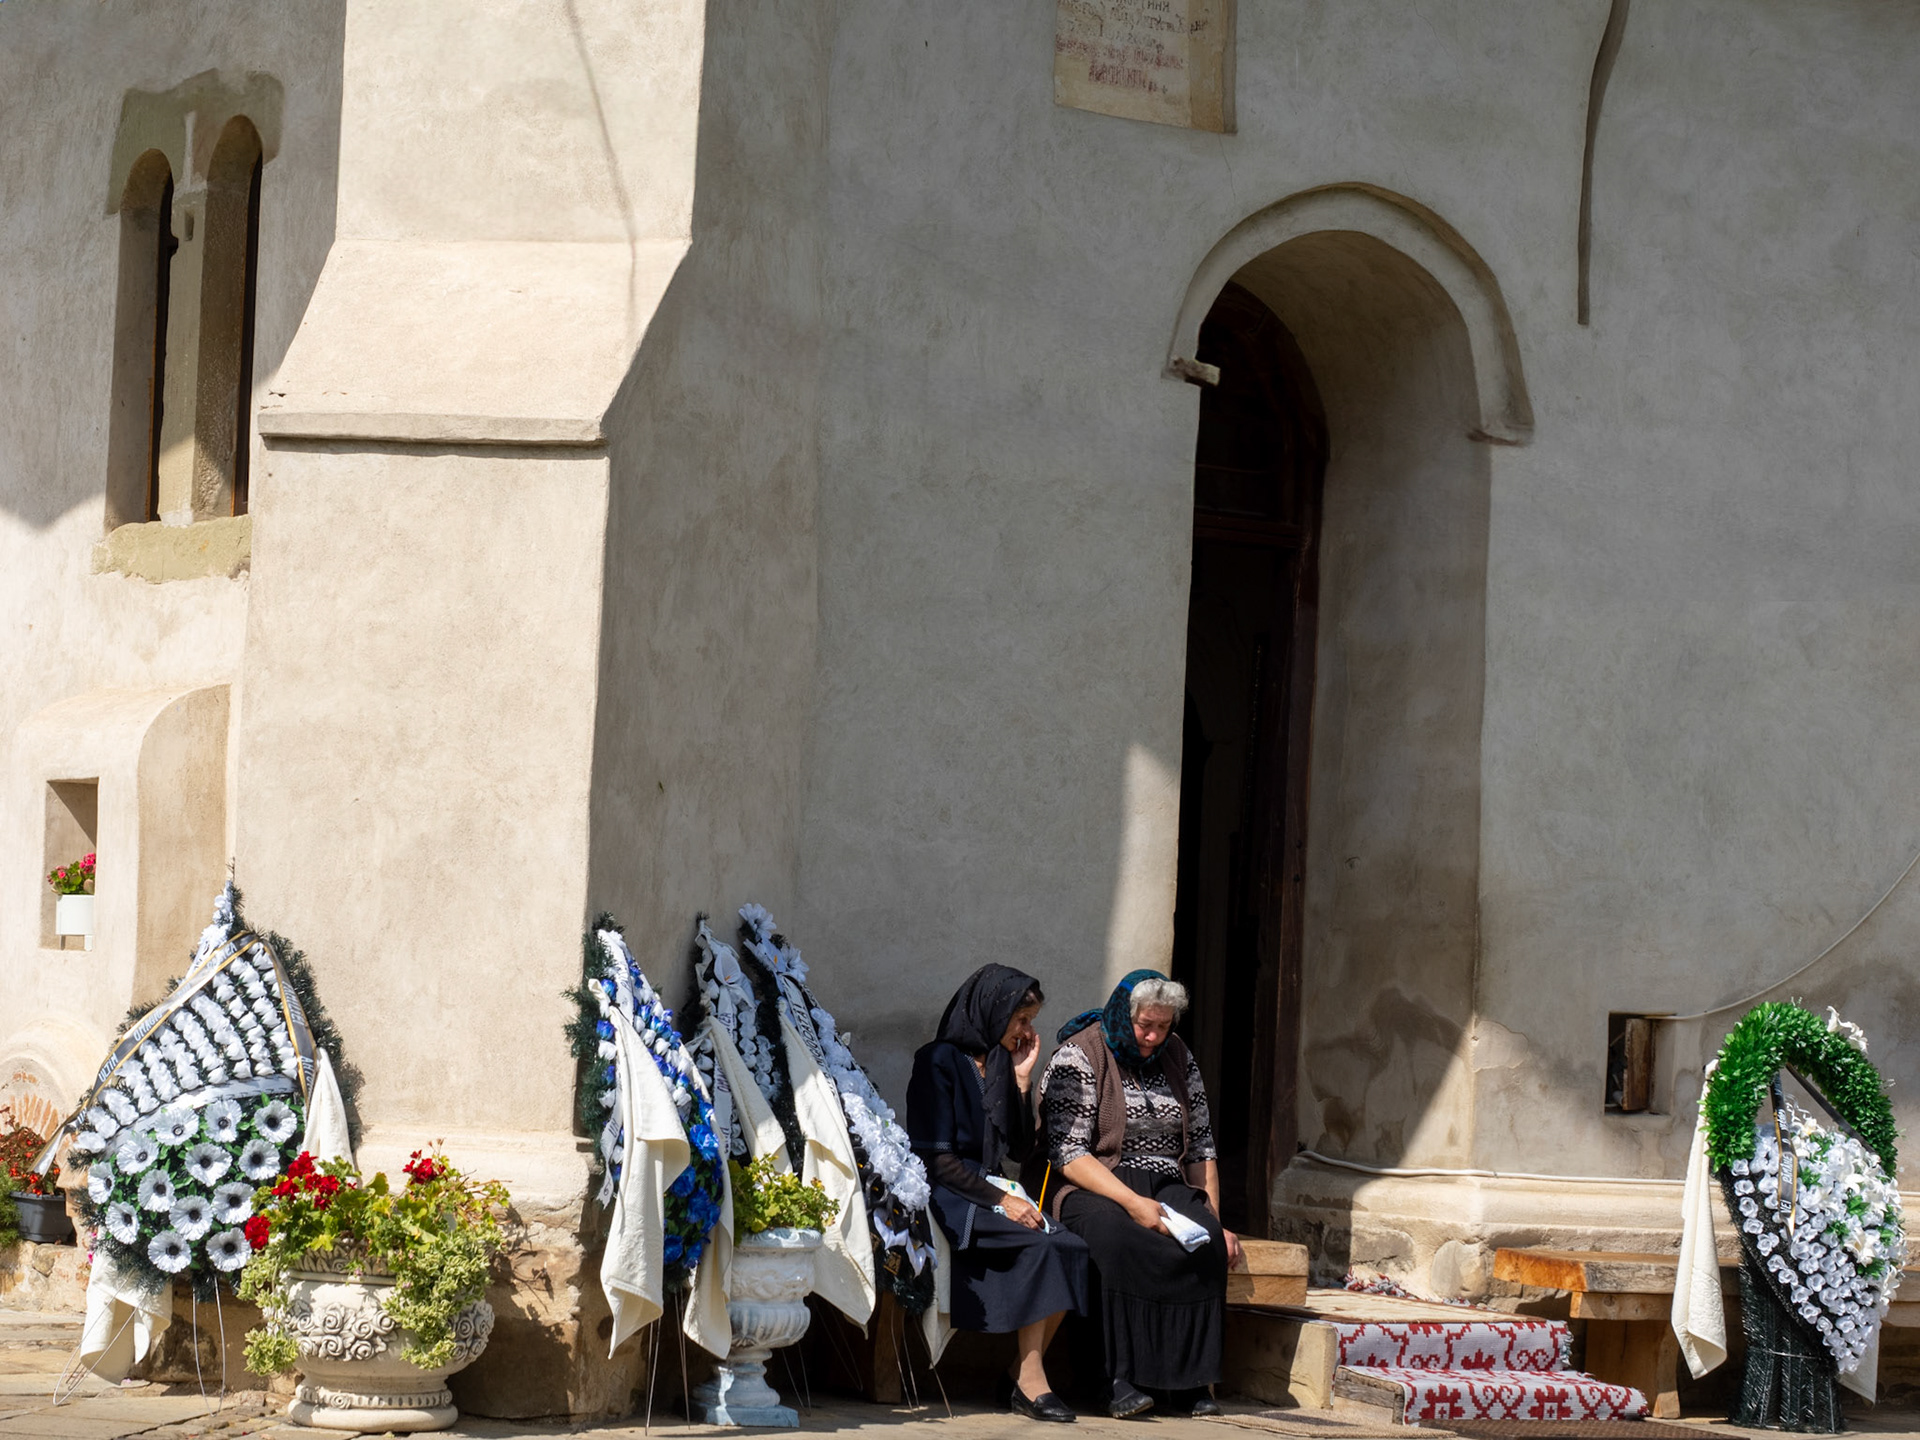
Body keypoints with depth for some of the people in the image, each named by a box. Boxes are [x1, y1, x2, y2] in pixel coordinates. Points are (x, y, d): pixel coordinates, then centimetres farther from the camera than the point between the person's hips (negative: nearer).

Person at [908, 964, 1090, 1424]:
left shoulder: (1000, 1065, 17)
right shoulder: (939, 1062, -5)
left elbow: (1021, 1150, 13)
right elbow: (935, 1157, -12)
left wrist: (1021, 1082, 4)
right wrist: (1000, 1200, -19)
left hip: (993, 1193, 7)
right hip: (949, 1197, -7)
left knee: (1071, 1248, -21)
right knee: (1040, 1245, -30)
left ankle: (1021, 1377, -17)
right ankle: (1030, 1383, -24)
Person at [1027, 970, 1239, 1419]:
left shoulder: (1177, 1058, 14)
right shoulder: (1078, 1057, -5)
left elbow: (1201, 1146, 16)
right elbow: (1067, 1152, -14)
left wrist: (1214, 1222, 3)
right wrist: (1132, 1203, -25)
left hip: (1168, 1187, 5)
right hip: (1092, 1189, -5)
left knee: (1206, 1244, -28)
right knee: (1121, 1242, -38)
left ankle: (1190, 1380, -23)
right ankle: (1122, 1379, -34)